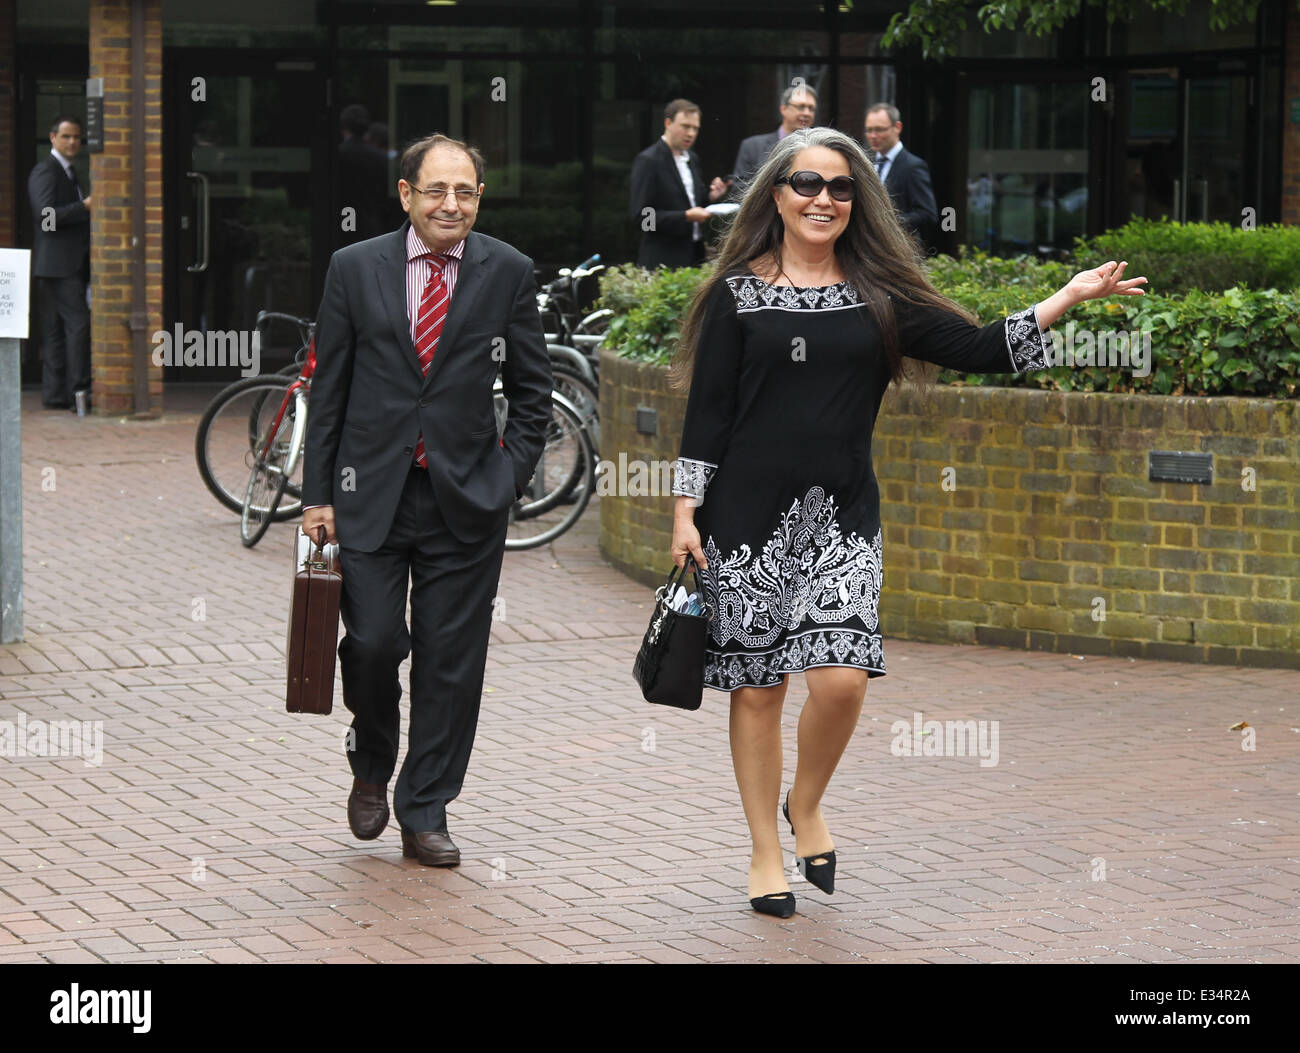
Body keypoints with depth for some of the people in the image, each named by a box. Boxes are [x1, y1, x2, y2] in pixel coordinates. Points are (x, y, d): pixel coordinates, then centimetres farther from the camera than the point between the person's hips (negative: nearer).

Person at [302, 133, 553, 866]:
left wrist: (514, 475, 0)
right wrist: (319, 494, 2)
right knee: (372, 642, -7)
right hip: (371, 494, 0)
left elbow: (533, 386, 9)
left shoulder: (509, 273, 2)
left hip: (466, 499, 0)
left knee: (451, 661, 2)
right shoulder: (356, 269, 2)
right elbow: (330, 388, 5)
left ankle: (425, 814, 15)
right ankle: (372, 766, 23)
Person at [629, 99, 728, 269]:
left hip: (695, 256, 7)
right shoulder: (647, 160, -10)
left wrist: (711, 197, 3)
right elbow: (641, 215, -16)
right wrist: (686, 216, -21)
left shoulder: (691, 158, 14)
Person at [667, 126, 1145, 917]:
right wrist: (686, 513, -4)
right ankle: (766, 853, 17)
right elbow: (707, 412, 2)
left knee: (842, 675, -13)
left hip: (843, 517, 1)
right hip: (747, 516, -1)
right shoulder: (739, 294, 2)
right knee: (758, 685, 2)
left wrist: (1068, 298, -3)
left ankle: (807, 804, 17)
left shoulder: (879, 296, 8)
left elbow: (979, 349, 4)